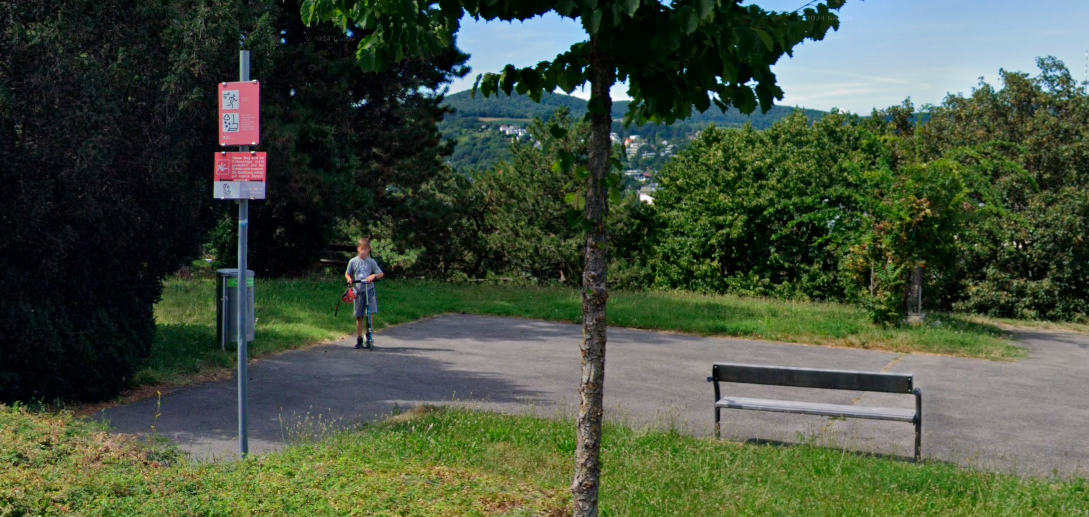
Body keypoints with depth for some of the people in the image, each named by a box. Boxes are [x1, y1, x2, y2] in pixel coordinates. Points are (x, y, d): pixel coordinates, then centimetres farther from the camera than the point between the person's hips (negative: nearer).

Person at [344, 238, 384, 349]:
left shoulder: (371, 262, 2)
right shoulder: (353, 261, 2)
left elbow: (381, 274, 1)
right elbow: (347, 274, 11)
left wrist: (374, 275, -19)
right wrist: (349, 279, -11)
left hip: (369, 290, 0)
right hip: (358, 291, 0)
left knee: (370, 313, -10)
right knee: (359, 316, 4)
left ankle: (369, 335, 6)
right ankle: (359, 339, 12)